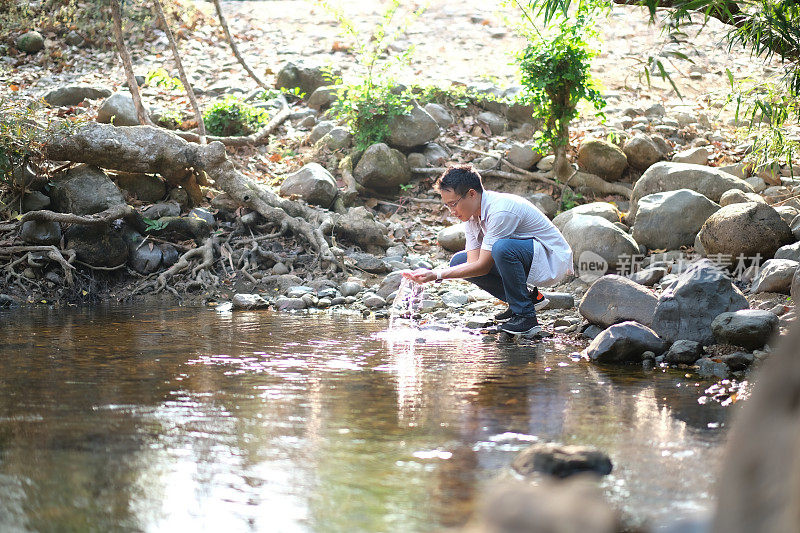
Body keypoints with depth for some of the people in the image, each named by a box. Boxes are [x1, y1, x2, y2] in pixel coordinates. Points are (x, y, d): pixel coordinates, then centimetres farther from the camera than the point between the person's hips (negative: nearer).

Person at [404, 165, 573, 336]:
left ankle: (525, 316, -21)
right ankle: (528, 298, 6)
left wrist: (437, 275, -29)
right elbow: (473, 263, -6)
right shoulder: (471, 215, 0)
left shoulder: (500, 211, -29)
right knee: (459, 261, 0)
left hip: (553, 260, -9)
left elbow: (483, 266, -28)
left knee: (502, 247, -38)